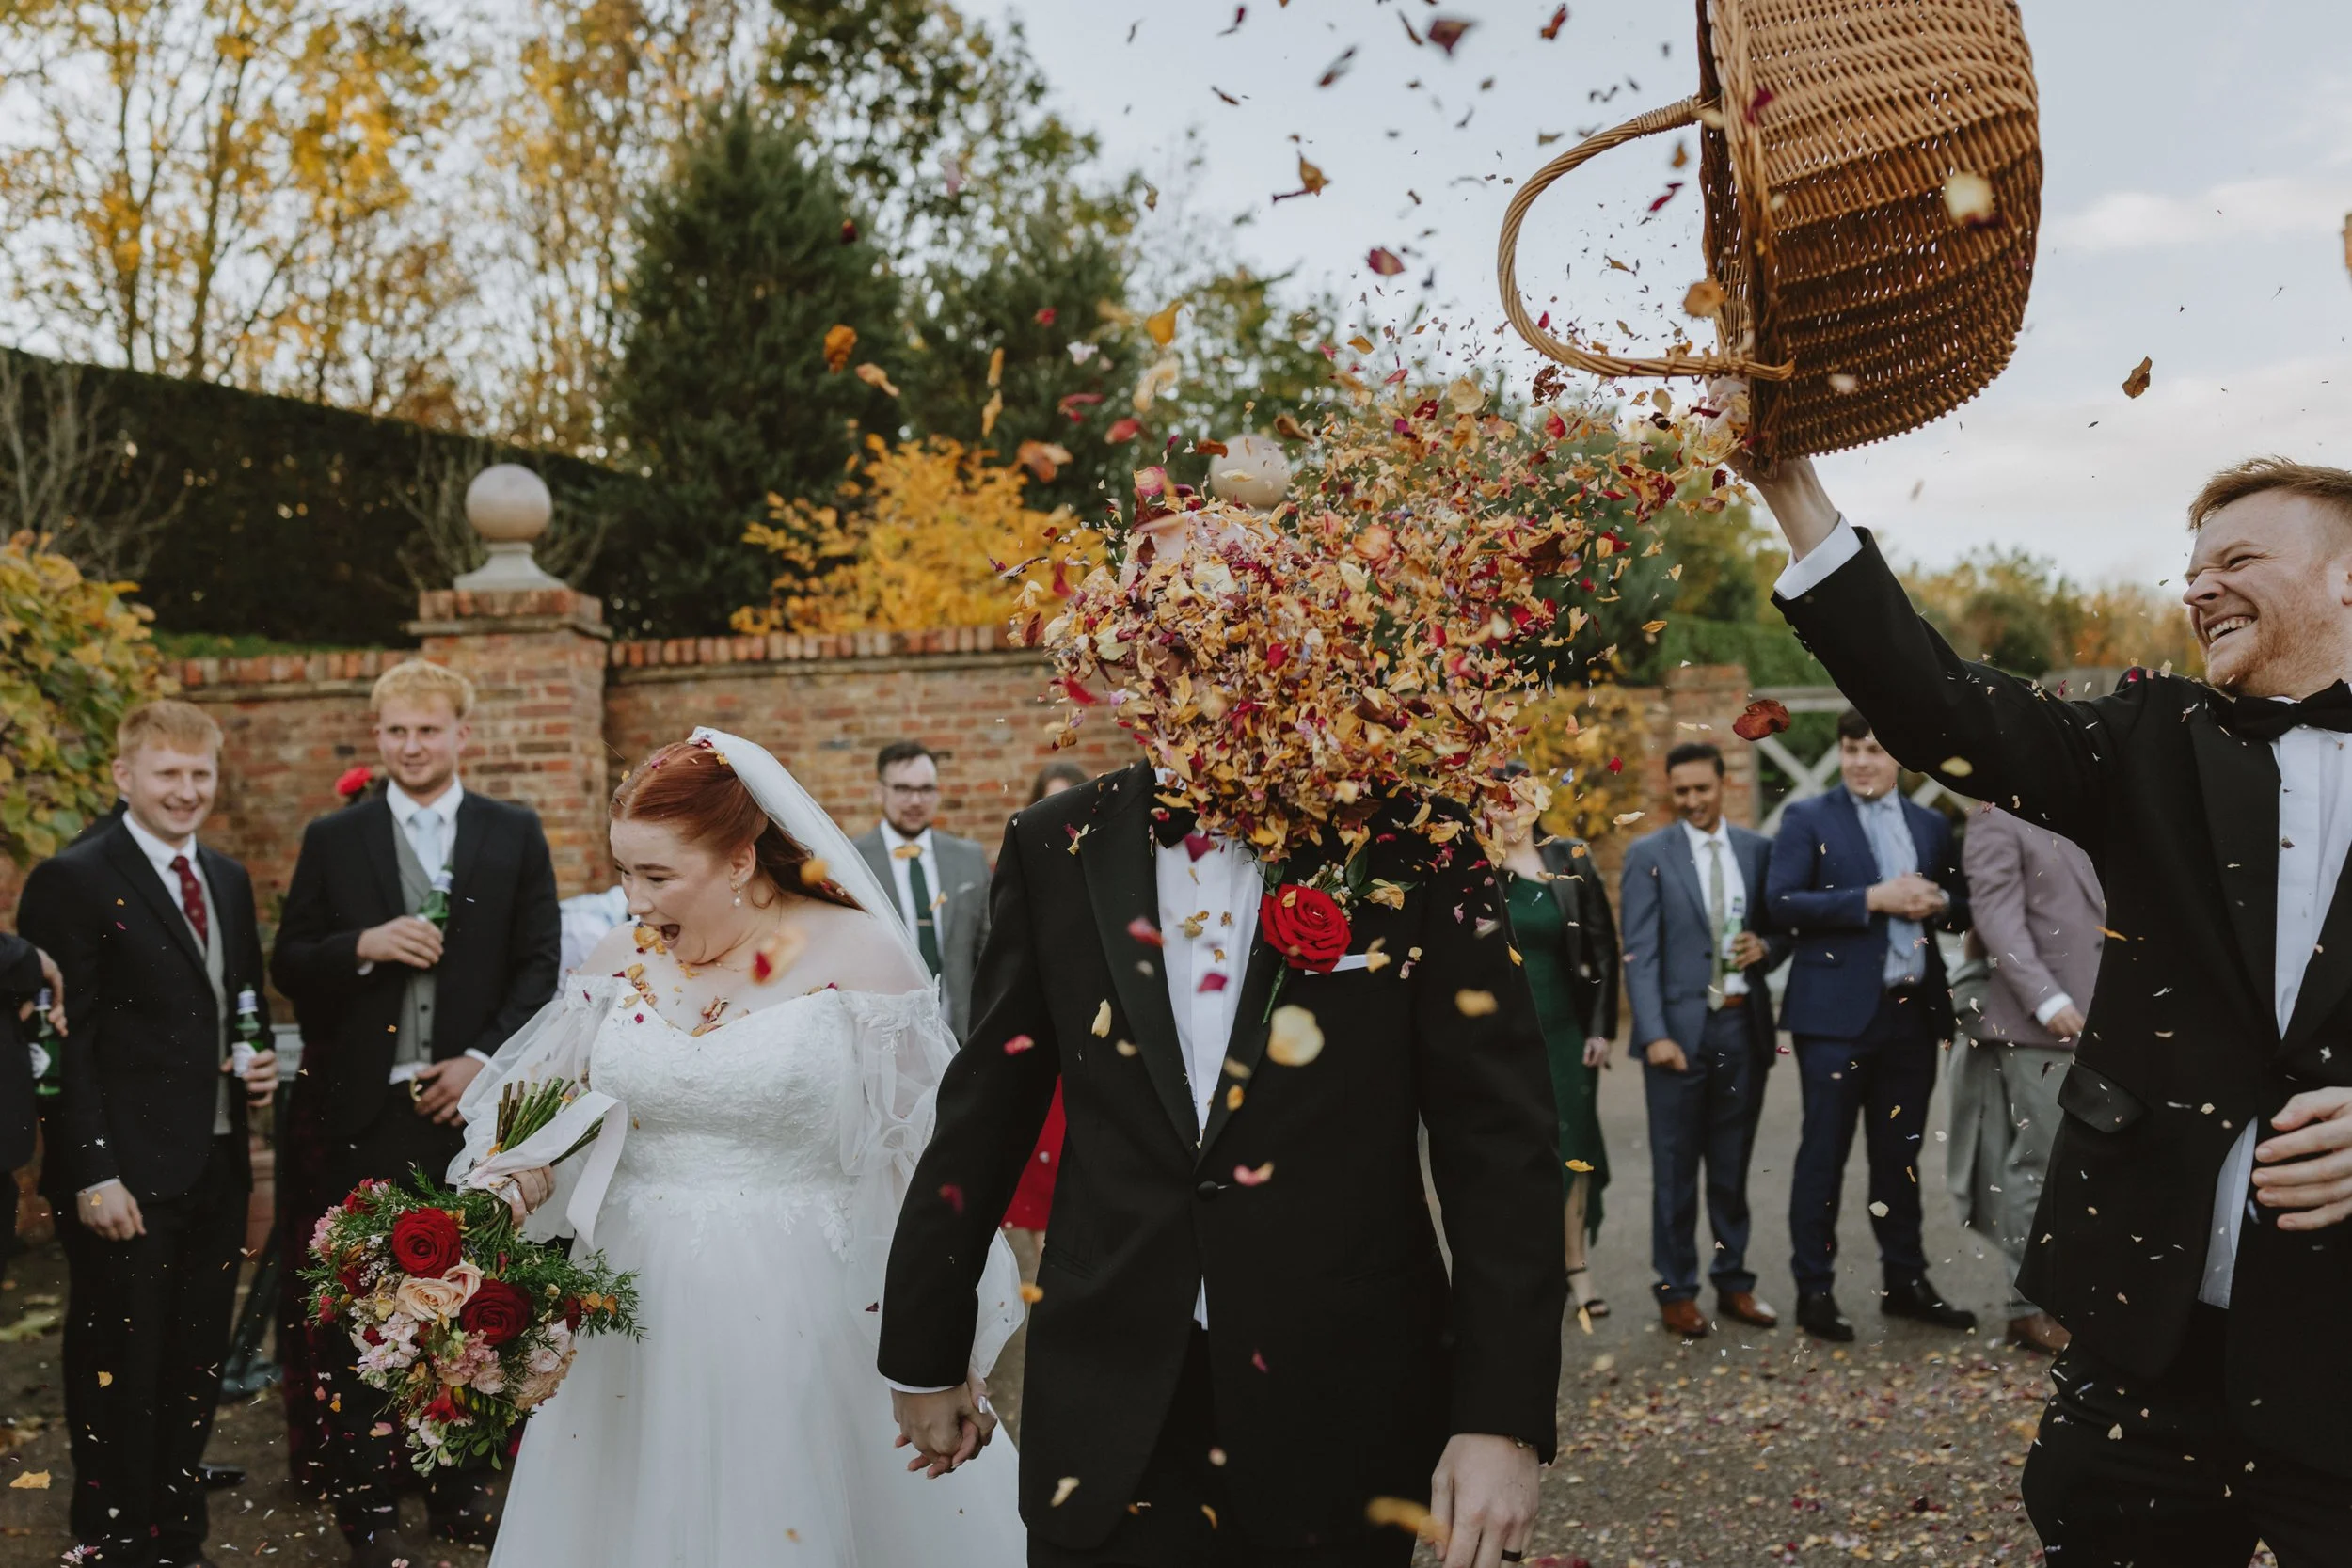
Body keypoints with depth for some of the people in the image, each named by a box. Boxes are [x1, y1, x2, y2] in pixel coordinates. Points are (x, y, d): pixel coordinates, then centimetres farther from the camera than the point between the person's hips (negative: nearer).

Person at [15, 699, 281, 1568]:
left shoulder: (229, 879, 12)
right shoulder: (73, 881, -10)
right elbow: (64, 1041, -14)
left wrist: (261, 1059, 0)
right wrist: (92, 1173, -18)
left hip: (217, 1165, 7)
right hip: (127, 1175, -7)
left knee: (197, 1366, 15)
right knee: (121, 1370, 5)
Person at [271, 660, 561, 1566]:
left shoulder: (515, 836, 6)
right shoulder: (333, 839, 7)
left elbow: (538, 965, 3)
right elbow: (289, 965, 6)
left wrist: (486, 1059, -8)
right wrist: (364, 946, -13)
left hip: (471, 1098, 0)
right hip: (363, 1109, 0)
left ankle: (461, 1486, 23)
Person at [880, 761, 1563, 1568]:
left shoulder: (1416, 847, -6)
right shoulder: (1058, 846, 1)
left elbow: (1501, 1147, -7)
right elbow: (986, 1116, 8)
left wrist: (1505, 1416, -12)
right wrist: (923, 1348, 14)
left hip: (1339, 1413, -1)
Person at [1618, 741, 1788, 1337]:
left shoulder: (1757, 850, 8)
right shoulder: (1649, 855, -1)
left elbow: (1782, 930, 15)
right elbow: (1640, 954, -6)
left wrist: (1765, 948, -9)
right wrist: (1654, 1034, -14)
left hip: (1744, 1026, 3)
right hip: (1681, 1027, -3)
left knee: (1732, 1167, 12)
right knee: (1676, 1170, 3)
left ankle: (1733, 1281, 23)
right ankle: (1677, 1290, 13)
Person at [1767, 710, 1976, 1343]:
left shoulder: (1932, 826, 14)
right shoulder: (1808, 818, 0)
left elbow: (1963, 911, 18)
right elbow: (1781, 901, -12)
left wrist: (1939, 901, -5)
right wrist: (1872, 899, -18)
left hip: (1913, 1011, 5)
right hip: (1837, 1012, -5)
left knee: (1900, 1154, 13)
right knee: (1824, 1154, -1)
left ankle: (1906, 1282, 23)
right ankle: (1814, 1290, 6)